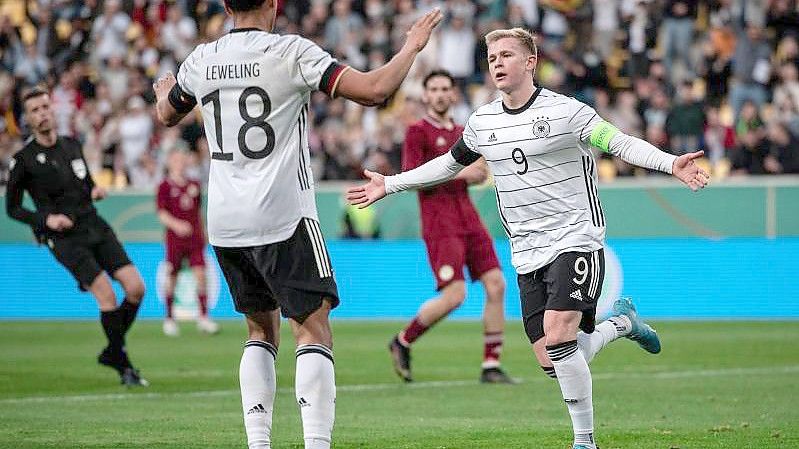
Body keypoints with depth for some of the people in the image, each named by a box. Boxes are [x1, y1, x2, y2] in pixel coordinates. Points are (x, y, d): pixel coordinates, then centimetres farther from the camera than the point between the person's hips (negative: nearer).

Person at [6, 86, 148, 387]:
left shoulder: (72, 146, 11)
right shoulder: (24, 160, -4)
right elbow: (12, 209, 2)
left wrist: (96, 191, 1)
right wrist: (46, 219, -13)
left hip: (95, 227, 6)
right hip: (64, 238, -6)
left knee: (136, 287, -7)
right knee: (107, 297, -17)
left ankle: (112, 352, 13)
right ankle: (124, 367, -1)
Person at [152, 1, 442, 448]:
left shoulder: (201, 61, 6)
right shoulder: (292, 52, -9)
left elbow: (167, 114, 26)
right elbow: (374, 90, -14)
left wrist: (164, 90, 50)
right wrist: (413, 45, 2)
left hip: (225, 223, 5)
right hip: (285, 219, -5)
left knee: (262, 330, 18)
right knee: (313, 329, -4)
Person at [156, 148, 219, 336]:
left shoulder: (194, 185, 12)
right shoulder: (165, 186, -3)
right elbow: (161, 213, -10)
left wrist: (202, 232, 19)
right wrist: (176, 224, -25)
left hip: (195, 237, 4)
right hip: (175, 237, -4)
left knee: (200, 274, -6)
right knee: (172, 278, 2)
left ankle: (203, 317, -3)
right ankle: (169, 319, 13)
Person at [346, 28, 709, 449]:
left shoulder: (563, 110, -9)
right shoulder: (482, 122, 8)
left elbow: (619, 142, -13)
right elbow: (450, 162, 25)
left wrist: (670, 162, -28)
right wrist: (389, 185, 28)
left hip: (576, 239, -6)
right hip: (528, 254, 6)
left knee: (558, 333, -24)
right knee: (553, 363, -1)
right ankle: (620, 322, 29)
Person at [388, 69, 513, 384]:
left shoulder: (461, 132, 18)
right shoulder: (417, 131, -3)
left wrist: (479, 171, 5)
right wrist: (458, 171, -16)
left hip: (469, 221, 7)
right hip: (440, 225, -7)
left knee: (496, 285, -4)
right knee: (454, 295, -16)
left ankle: (491, 366, 2)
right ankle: (402, 343, 6)